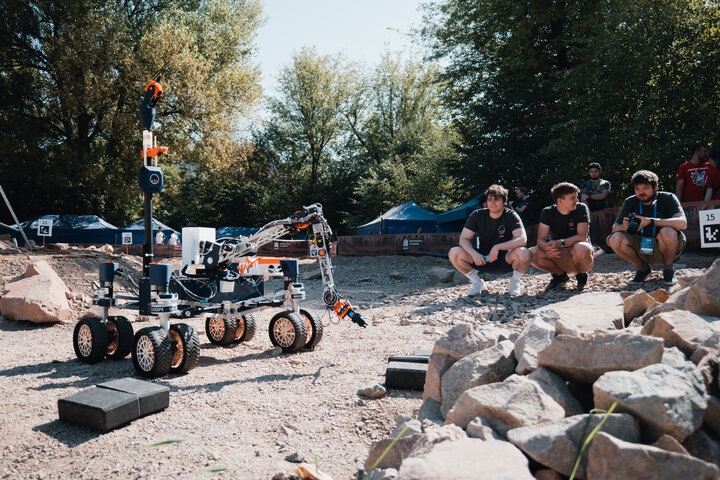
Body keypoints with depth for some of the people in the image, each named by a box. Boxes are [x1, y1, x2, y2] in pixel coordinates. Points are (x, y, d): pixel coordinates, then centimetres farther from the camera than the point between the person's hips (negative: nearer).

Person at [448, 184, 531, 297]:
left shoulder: (511, 216, -11)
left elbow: (522, 239, -25)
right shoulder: (477, 215, -5)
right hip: (482, 259, 2)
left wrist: (497, 247, -35)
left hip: (505, 260, -2)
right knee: (454, 253, -22)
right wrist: (474, 253, -30)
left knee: (523, 253, -35)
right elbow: (463, 239, -10)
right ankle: (478, 283, 2)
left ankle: (516, 282, -1)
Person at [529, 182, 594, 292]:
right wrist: (548, 247, -37)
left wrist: (559, 243, -37)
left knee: (581, 248, -37)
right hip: (558, 255, 2)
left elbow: (582, 237, -21)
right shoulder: (548, 212, -5)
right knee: (533, 253, -24)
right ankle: (560, 276, 3)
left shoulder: (581, 208, -10)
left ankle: (581, 276, -3)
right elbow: (540, 240, -13)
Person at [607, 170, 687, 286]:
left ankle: (668, 269, -6)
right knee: (615, 239, -23)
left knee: (668, 232, -35)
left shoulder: (667, 198, -10)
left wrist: (650, 221, -34)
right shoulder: (630, 202, 0)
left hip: (662, 249, -3)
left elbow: (682, 223, -27)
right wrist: (624, 227, -26)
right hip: (641, 248, 3)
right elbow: (615, 228, -2)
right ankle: (642, 268, 3)